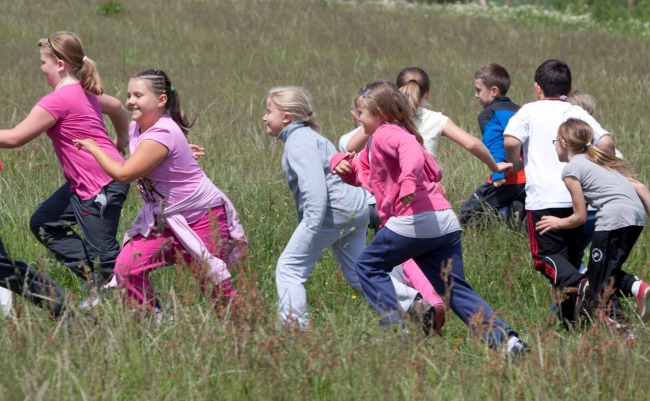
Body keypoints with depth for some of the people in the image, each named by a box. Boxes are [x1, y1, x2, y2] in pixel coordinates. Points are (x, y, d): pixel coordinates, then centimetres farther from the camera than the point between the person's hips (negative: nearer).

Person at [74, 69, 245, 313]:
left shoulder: (162, 135, -27)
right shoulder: (136, 128, 2)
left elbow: (124, 174, -28)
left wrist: (94, 148, -17)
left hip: (204, 217, -8)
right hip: (165, 219, 8)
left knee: (213, 283, -4)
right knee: (127, 268, -8)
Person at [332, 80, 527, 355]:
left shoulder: (385, 134, -4)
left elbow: (410, 149, -26)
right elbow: (359, 173, 36)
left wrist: (408, 180, -43)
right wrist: (342, 164, 15)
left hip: (415, 221, -9)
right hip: (446, 222, 10)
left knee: (368, 266, 10)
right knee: (455, 288, 8)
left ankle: (398, 325, -1)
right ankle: (503, 337, -6)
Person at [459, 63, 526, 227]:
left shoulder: (489, 114, -2)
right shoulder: (520, 111, 20)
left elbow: (495, 145, -18)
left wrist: (498, 173, -29)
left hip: (508, 181, -7)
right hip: (530, 178, 7)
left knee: (466, 216, 5)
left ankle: (507, 213, -17)